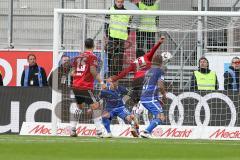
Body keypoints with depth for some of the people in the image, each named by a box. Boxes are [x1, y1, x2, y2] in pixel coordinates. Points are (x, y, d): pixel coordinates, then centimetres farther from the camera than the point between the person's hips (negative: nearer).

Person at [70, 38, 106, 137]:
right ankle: (99, 131, -19)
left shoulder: (78, 57, 13)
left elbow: (72, 73, 13)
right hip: (86, 87, -7)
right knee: (95, 107, -8)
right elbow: (93, 71, -18)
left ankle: (73, 130, 22)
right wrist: (101, 82, -16)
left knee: (79, 106, 24)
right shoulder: (92, 57, -4)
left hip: (76, 87, 7)